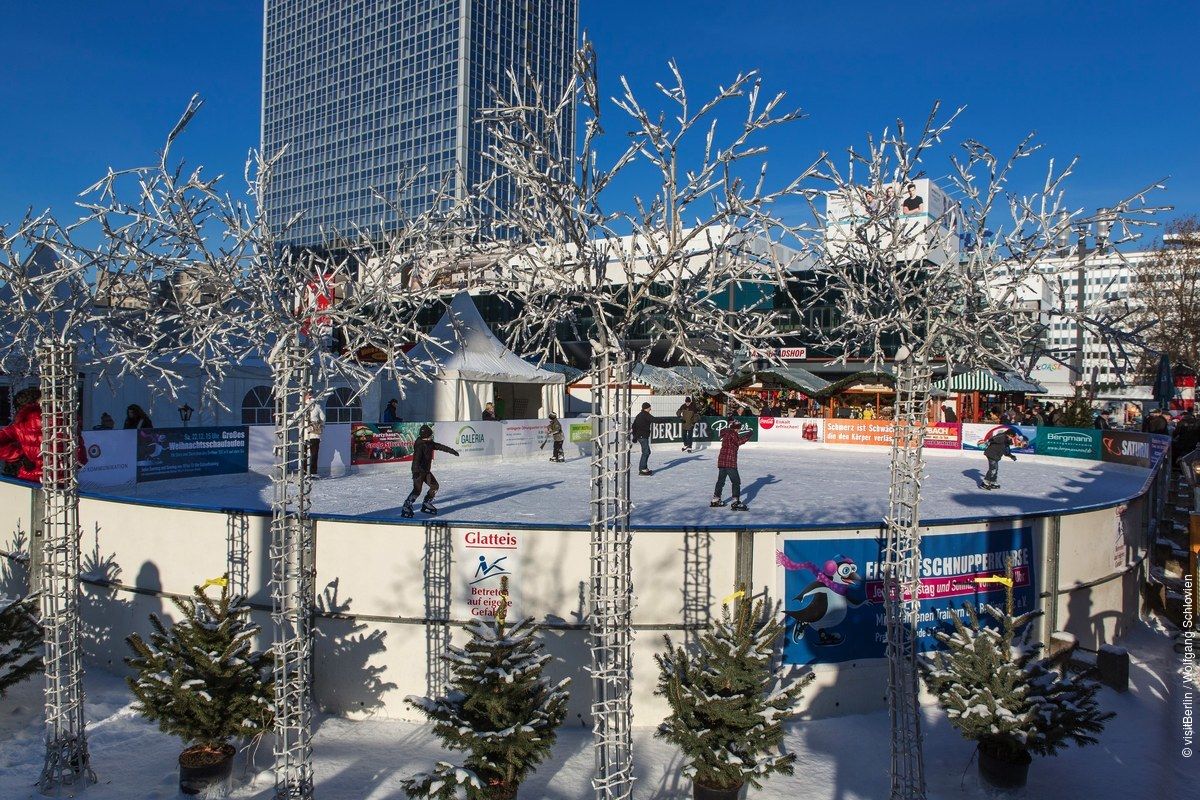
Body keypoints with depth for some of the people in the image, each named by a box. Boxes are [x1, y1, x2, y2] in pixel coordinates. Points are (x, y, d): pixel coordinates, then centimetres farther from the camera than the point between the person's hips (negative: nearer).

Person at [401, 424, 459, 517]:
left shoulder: (430, 443, 7)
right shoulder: (420, 445, -18)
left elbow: (441, 447, 19)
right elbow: (416, 459, -27)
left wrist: (452, 451, 27)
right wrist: (416, 472, -35)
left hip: (426, 471, 9)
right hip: (419, 471, -9)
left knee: (435, 486, 9)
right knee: (417, 490, -15)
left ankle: (426, 505, 20)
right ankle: (406, 507, -11)